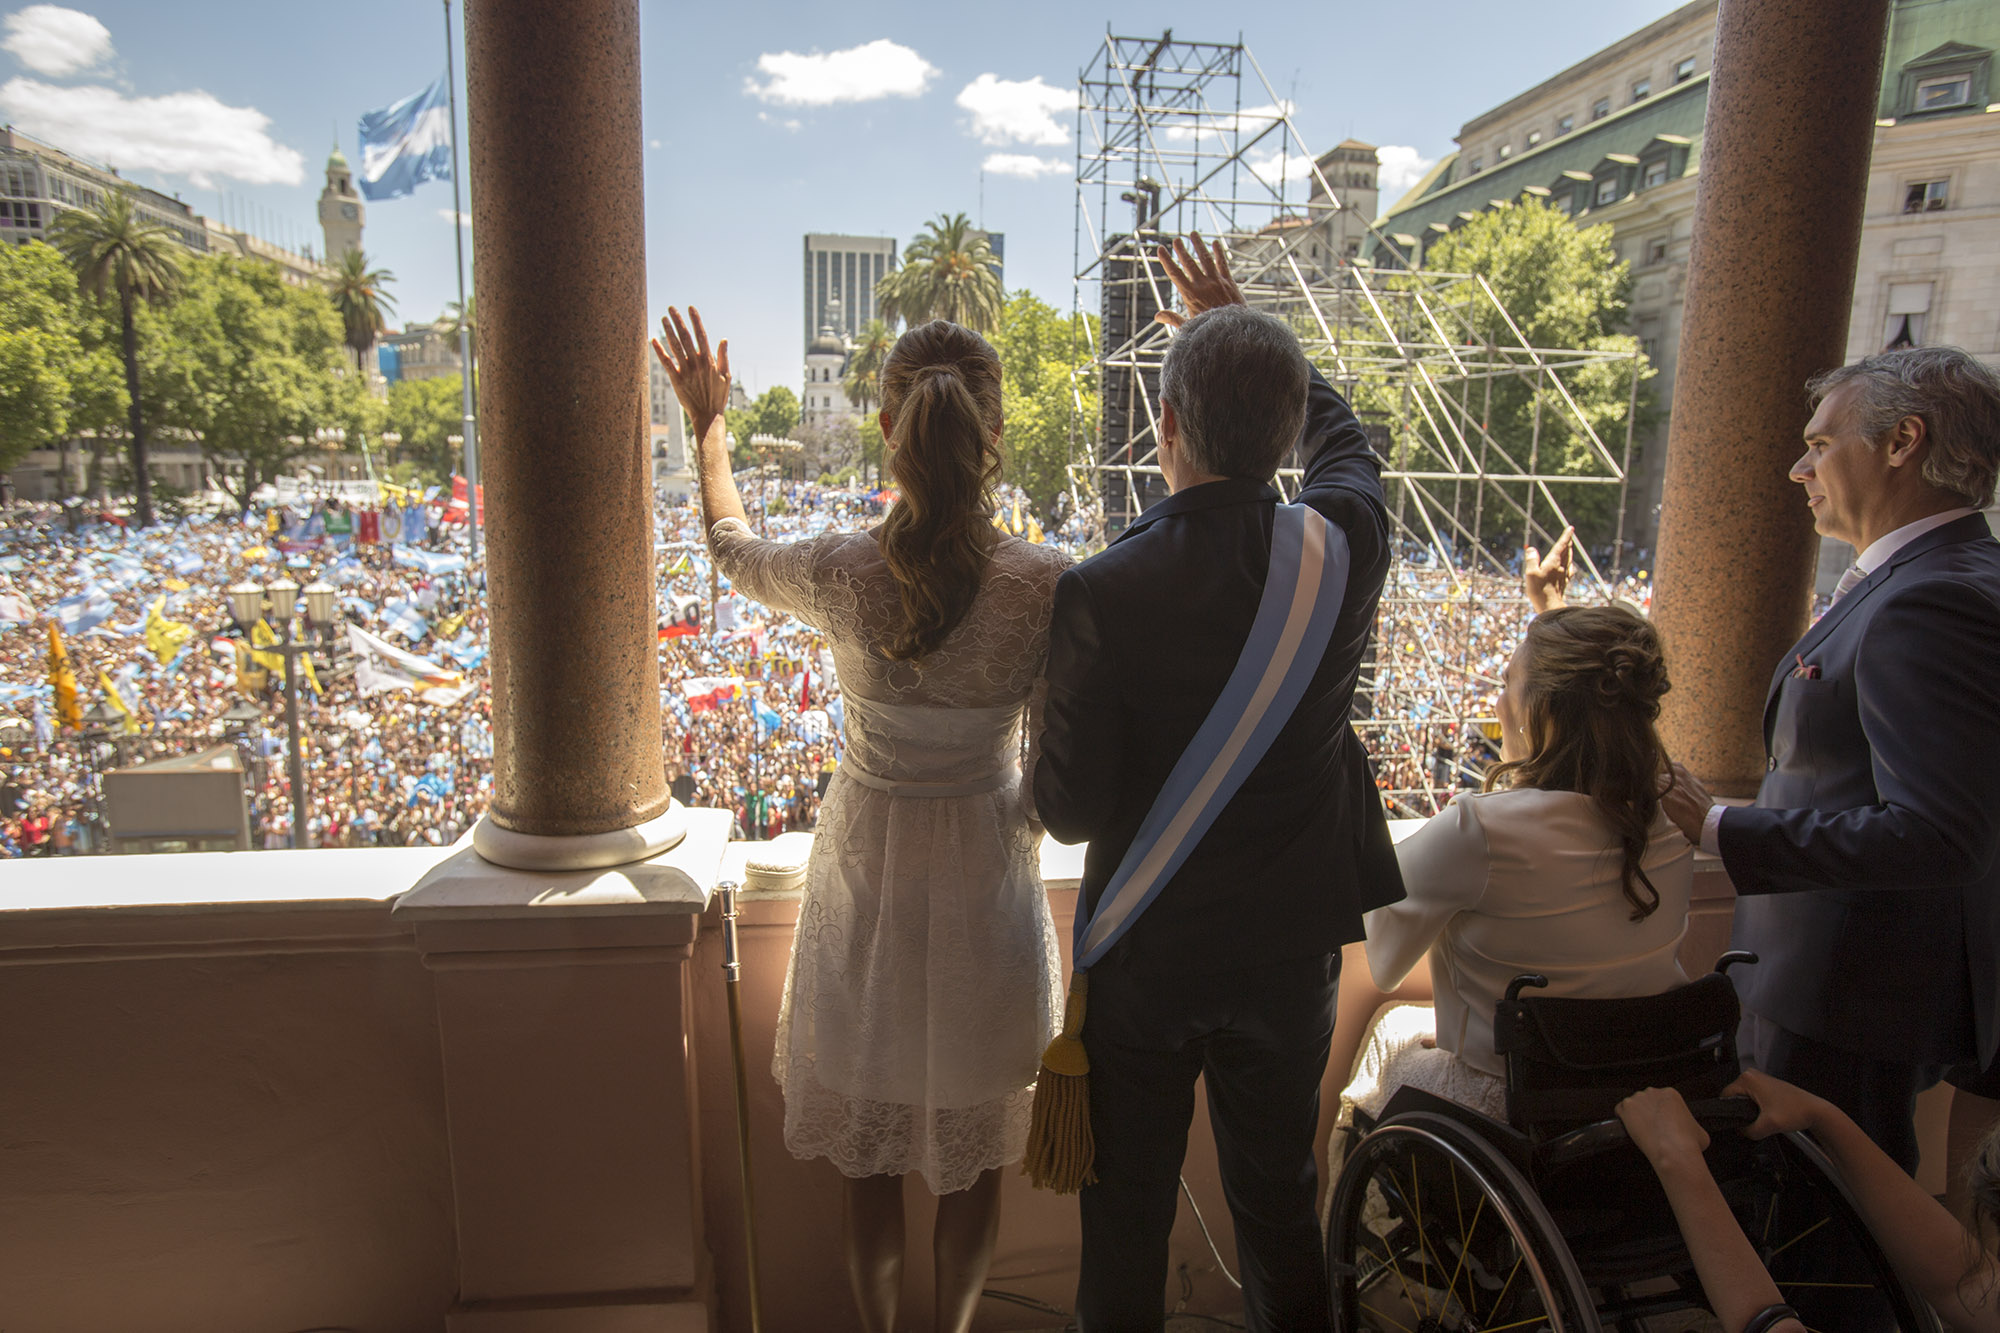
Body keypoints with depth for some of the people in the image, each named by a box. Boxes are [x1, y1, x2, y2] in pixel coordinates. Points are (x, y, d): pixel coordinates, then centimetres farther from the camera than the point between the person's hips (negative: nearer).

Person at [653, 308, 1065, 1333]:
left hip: (866, 863, 1)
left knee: (868, 1143, 22)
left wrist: (709, 428, 20)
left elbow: (733, 547, 6)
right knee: (973, 1145, 21)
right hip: (985, 870, 0)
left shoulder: (841, 572, -18)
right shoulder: (1044, 584, -20)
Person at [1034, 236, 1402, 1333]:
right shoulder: (1346, 546, -13)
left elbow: (1068, 810, -18)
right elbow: (1338, 433, 12)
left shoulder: (1101, 593, -23)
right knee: (1279, 1203, 24)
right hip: (1292, 943, 3)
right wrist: (1238, 327, 21)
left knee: (1127, 1214, 20)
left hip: (1145, 953, -3)